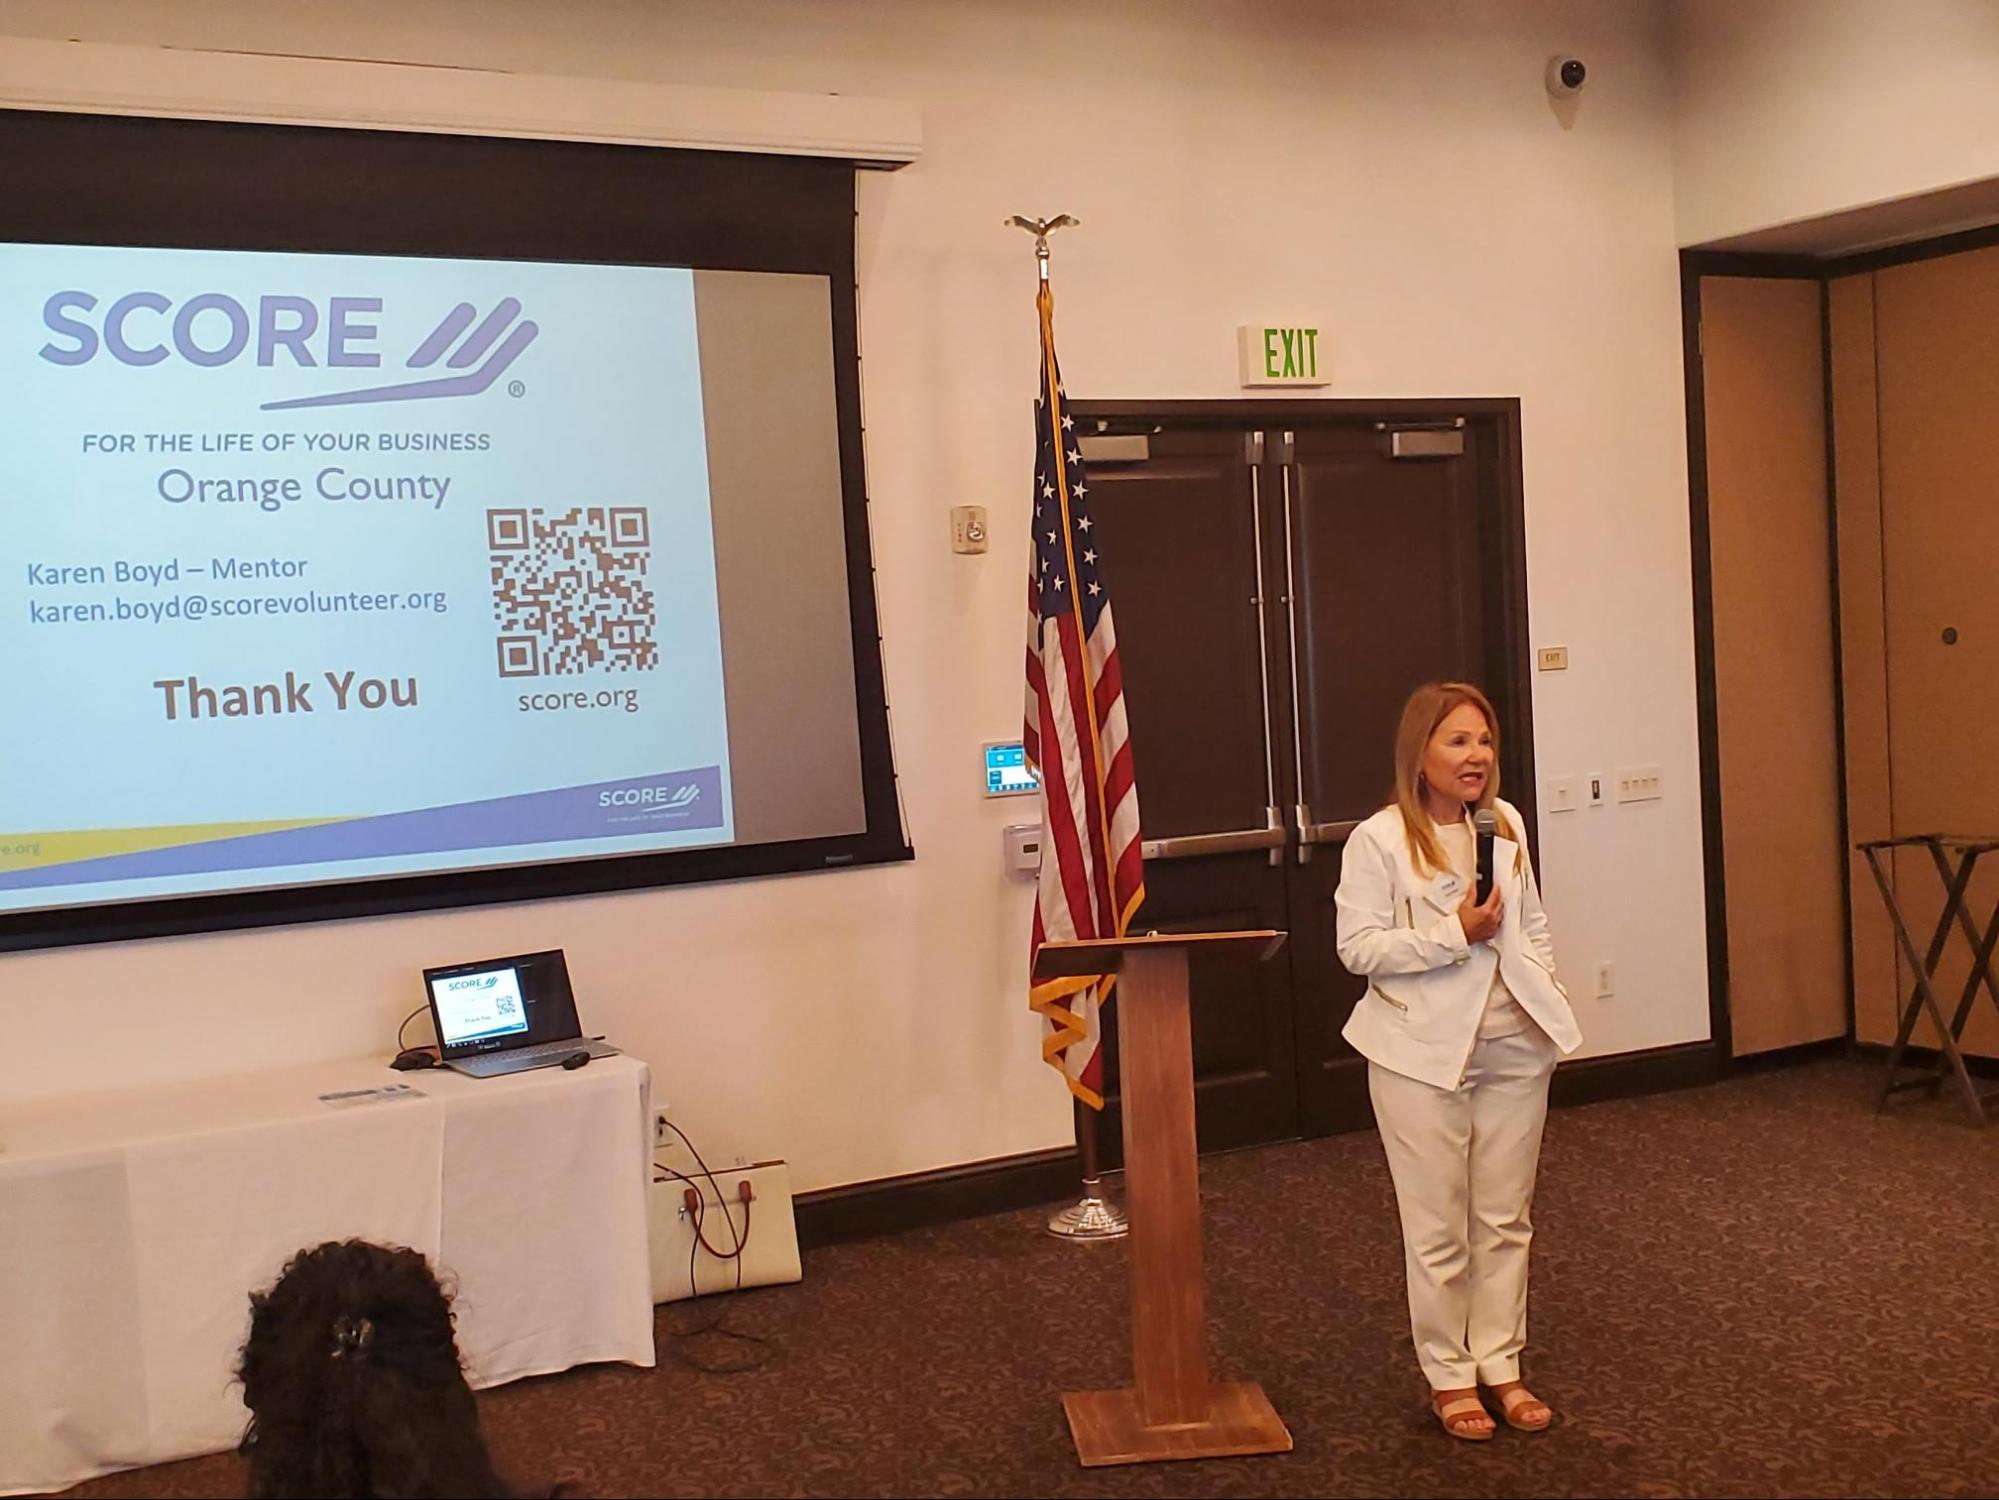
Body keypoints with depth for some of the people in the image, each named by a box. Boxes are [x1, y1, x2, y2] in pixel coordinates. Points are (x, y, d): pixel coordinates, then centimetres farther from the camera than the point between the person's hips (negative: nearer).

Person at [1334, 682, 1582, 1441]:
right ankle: (1448, 1373, 20)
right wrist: (1455, 935, -21)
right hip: (1425, 1054, -5)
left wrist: (1548, 1001, 6)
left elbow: (1533, 924, 16)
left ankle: (1501, 1362, 26)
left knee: (1506, 1219, 13)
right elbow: (1358, 946, -15)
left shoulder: (1507, 825, 7)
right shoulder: (1379, 839, -12)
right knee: (1440, 1227, 5)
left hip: (1514, 1048, 5)